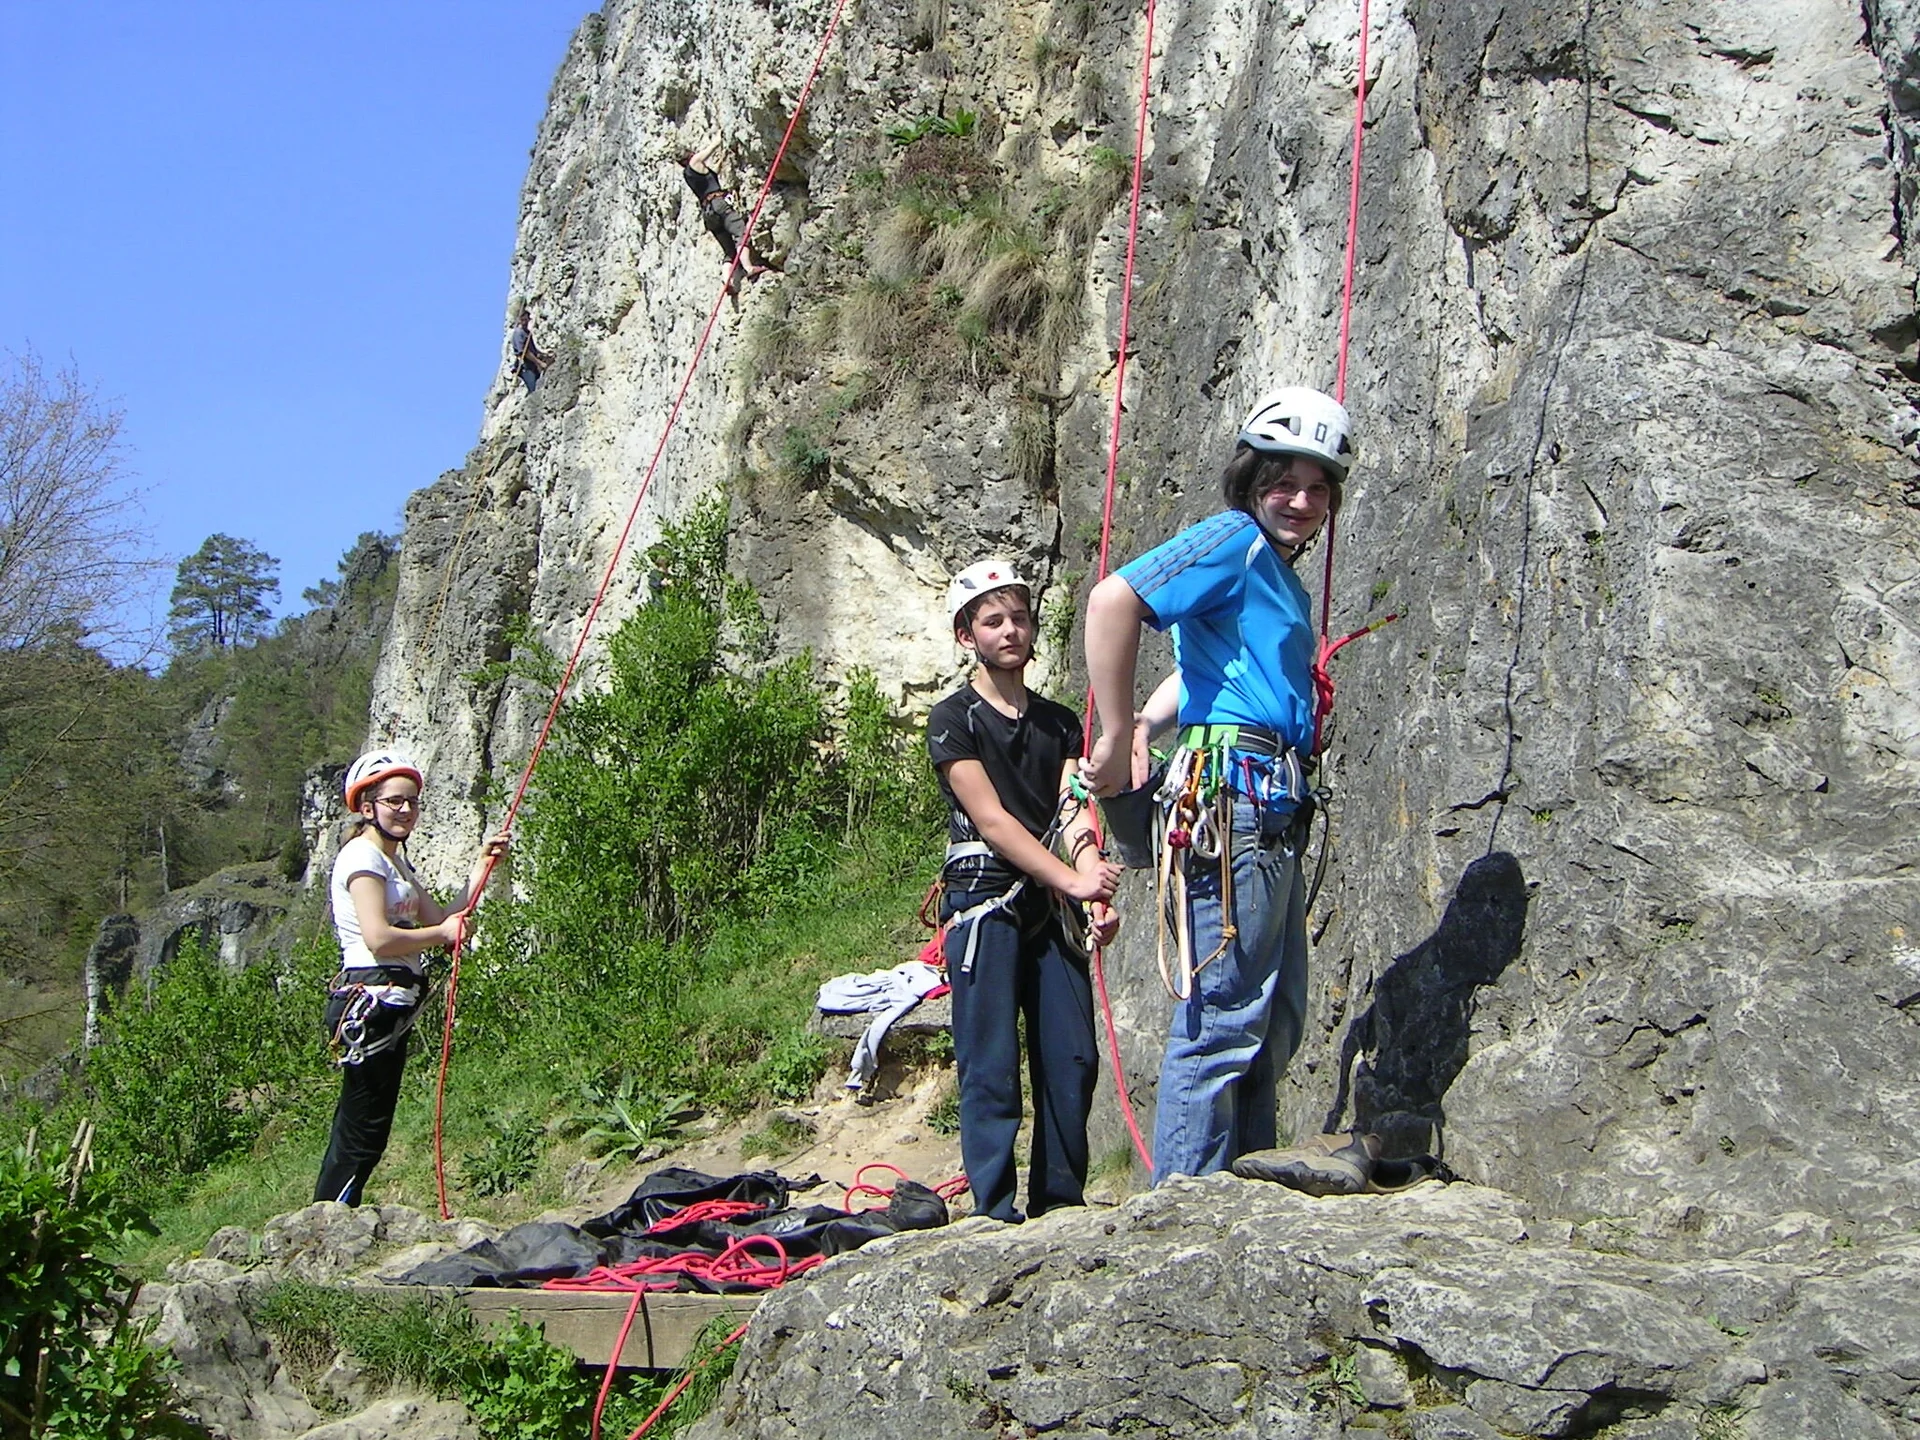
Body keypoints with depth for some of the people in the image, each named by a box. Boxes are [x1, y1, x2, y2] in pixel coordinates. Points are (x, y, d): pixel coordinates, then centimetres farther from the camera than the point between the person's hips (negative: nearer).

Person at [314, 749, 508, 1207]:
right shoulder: (362, 856, -9)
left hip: (390, 1009, 10)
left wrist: (481, 867, 8)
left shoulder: (395, 862, 21)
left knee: (360, 1134, 11)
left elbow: (444, 919, 14)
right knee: (361, 1138, -7)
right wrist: (442, 933, -8)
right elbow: (379, 938, -21)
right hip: (370, 1002, -10)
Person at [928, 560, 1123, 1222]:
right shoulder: (954, 719, -1)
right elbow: (991, 821, -10)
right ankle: (995, 1213, 1)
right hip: (984, 899, -5)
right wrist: (1074, 879, -18)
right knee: (991, 1067, -5)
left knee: (1073, 1059, 4)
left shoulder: (1059, 722, 15)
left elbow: (1074, 813, 0)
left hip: (1050, 906, 5)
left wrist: (1096, 893, -18)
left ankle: (1061, 1203, 16)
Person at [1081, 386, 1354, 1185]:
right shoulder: (1235, 539, -5)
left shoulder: (1282, 576, 23)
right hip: (1235, 795, -10)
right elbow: (1112, 599, -21)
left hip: (1275, 818, 10)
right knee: (1222, 1021, -8)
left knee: (1274, 1027, 14)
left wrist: (1142, 720, 14)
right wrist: (1116, 740, -16)